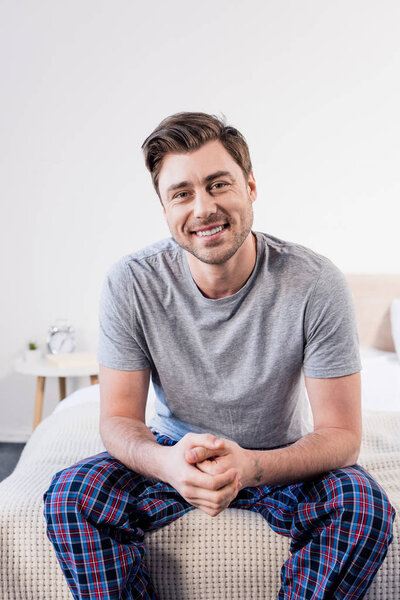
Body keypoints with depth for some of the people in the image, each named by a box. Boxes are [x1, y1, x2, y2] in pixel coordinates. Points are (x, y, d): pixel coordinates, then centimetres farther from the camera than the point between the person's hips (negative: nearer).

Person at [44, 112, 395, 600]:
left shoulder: (315, 284, -22)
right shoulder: (130, 284, -17)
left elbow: (341, 434, -18)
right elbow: (119, 419, -12)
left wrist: (251, 466, -38)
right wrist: (165, 462, -36)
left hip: (279, 460, 0)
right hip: (174, 453, 1)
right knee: (69, 495, -22)